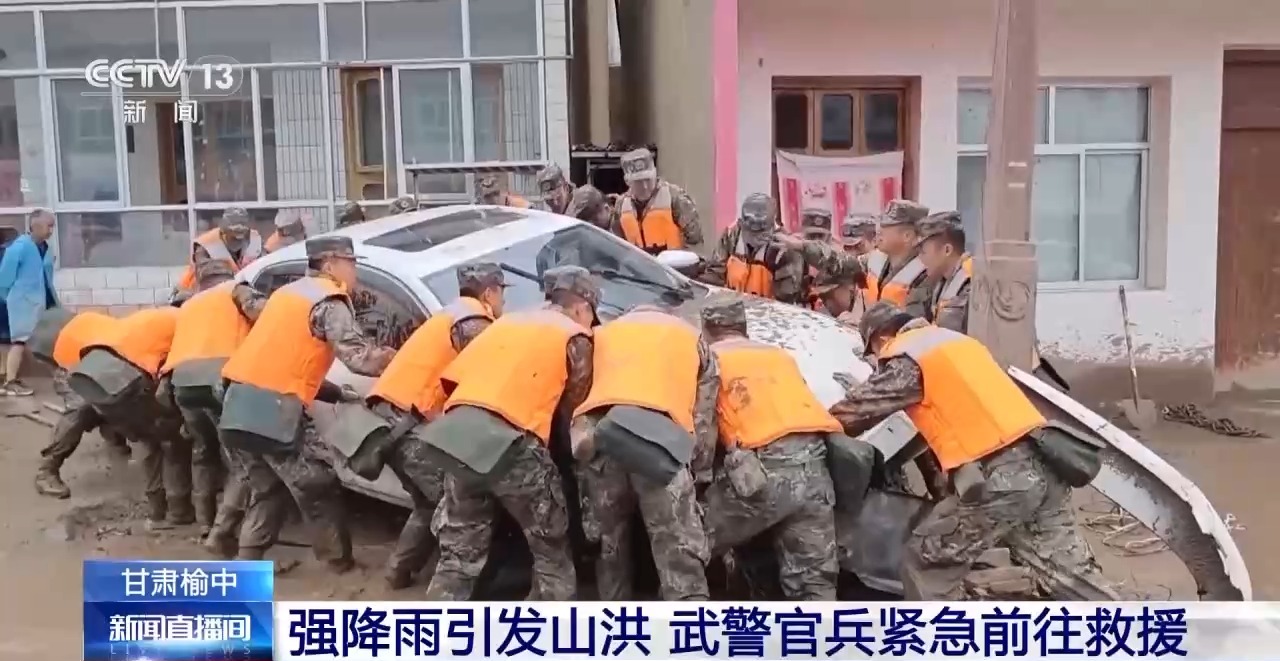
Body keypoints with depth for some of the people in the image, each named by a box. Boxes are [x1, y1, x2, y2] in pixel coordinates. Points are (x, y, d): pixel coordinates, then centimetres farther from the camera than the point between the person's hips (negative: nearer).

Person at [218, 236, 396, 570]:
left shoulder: (289, 292, 25)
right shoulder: (329, 300, -4)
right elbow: (360, 358, -15)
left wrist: (339, 394, 21)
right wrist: (398, 357, 2)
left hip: (239, 403, 9)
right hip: (274, 408, -9)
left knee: (267, 490, 22)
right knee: (319, 490, 4)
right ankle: (340, 562, 13)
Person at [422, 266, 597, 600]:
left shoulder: (507, 321, 28)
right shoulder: (574, 338, 11)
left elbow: (453, 377, 25)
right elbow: (572, 405, 9)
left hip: (456, 431, 6)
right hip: (509, 443, -6)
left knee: (457, 557, 17)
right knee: (552, 553, 12)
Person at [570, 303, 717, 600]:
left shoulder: (603, 334, 38)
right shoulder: (692, 339, 33)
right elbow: (704, 418, 22)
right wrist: (700, 472, 23)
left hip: (601, 434, 2)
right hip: (661, 436, -2)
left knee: (609, 545, 18)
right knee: (679, 551, -4)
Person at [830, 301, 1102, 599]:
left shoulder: (907, 357, -1)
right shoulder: (954, 339, 23)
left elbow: (852, 412, 2)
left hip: (999, 479, -8)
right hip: (1042, 463, 8)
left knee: (925, 563, 4)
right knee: (1068, 566, 18)